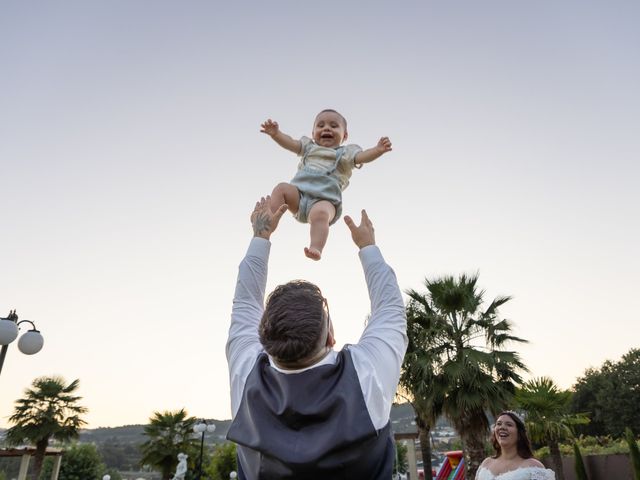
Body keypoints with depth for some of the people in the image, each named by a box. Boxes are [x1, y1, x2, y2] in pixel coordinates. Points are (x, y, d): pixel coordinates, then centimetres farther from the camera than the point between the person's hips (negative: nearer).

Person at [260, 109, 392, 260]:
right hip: (299, 192, 4)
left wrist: (378, 150, -20)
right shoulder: (309, 147, 29)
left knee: (321, 213, -36)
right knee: (281, 188, -20)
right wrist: (276, 133, -3)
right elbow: (290, 143, 16)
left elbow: (362, 156, 1)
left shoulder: (346, 152, 19)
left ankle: (316, 248, -45)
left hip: (324, 198, -4)